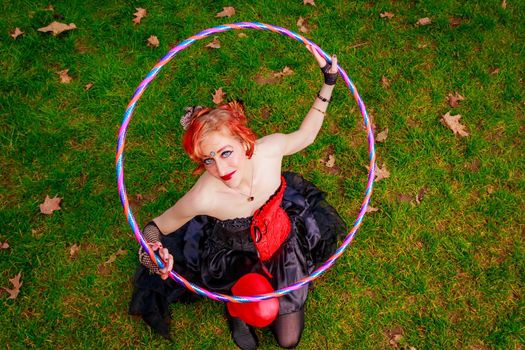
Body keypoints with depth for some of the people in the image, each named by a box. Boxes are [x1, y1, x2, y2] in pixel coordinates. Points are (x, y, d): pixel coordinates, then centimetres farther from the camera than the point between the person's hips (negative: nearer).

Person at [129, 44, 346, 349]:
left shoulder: (270, 148, -32)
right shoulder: (204, 197, -39)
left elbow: (305, 135, -7)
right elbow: (156, 227, -21)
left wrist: (329, 85, -11)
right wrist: (153, 250, -46)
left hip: (283, 239, 2)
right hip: (234, 257, -2)